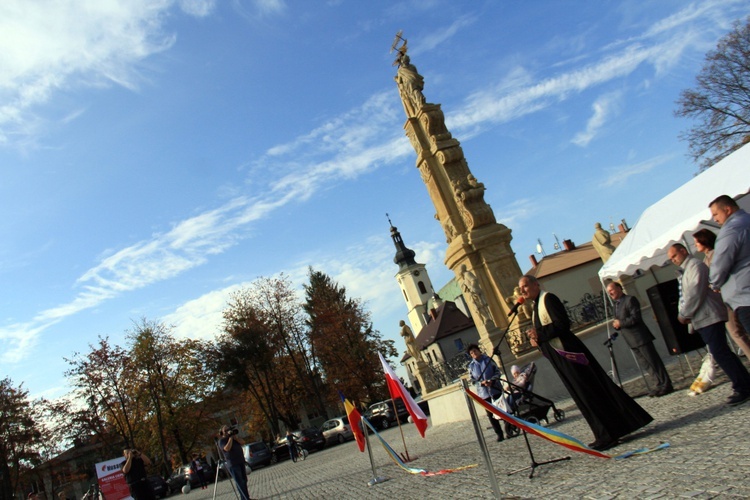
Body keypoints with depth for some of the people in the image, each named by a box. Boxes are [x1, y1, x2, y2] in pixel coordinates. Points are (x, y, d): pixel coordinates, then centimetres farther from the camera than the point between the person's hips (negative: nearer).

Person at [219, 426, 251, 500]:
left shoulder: (234, 437, 16)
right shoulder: (221, 440, -3)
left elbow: (243, 442, 5)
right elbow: (227, 448, -21)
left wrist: (235, 437, -7)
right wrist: (230, 438, -16)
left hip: (241, 462, 7)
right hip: (233, 464, -7)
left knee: (244, 480, 6)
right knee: (239, 482, -10)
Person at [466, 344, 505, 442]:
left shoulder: (488, 359, -1)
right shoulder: (471, 366, 4)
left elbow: (497, 371, -2)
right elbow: (472, 380, 3)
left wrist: (492, 380, -18)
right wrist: (482, 383, -15)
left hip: (495, 389, -1)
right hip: (483, 393, 2)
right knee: (491, 414, 3)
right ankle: (499, 434, 11)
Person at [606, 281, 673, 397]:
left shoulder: (630, 300, -10)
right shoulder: (616, 304, 18)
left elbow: (636, 318, -18)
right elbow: (619, 322, 22)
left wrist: (620, 323, -18)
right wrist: (616, 325, 0)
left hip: (640, 338, -9)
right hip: (632, 342, 9)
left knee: (653, 361, -4)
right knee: (645, 364, 10)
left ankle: (666, 385, 1)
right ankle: (660, 384, 17)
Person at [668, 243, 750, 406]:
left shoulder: (695, 266, -10)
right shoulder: (684, 271, 20)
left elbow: (694, 294, -18)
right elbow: (685, 296, 18)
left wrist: (683, 315, -12)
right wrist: (684, 314, 4)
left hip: (709, 317, -10)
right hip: (702, 319, 10)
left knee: (720, 353, -10)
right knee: (721, 352, 13)